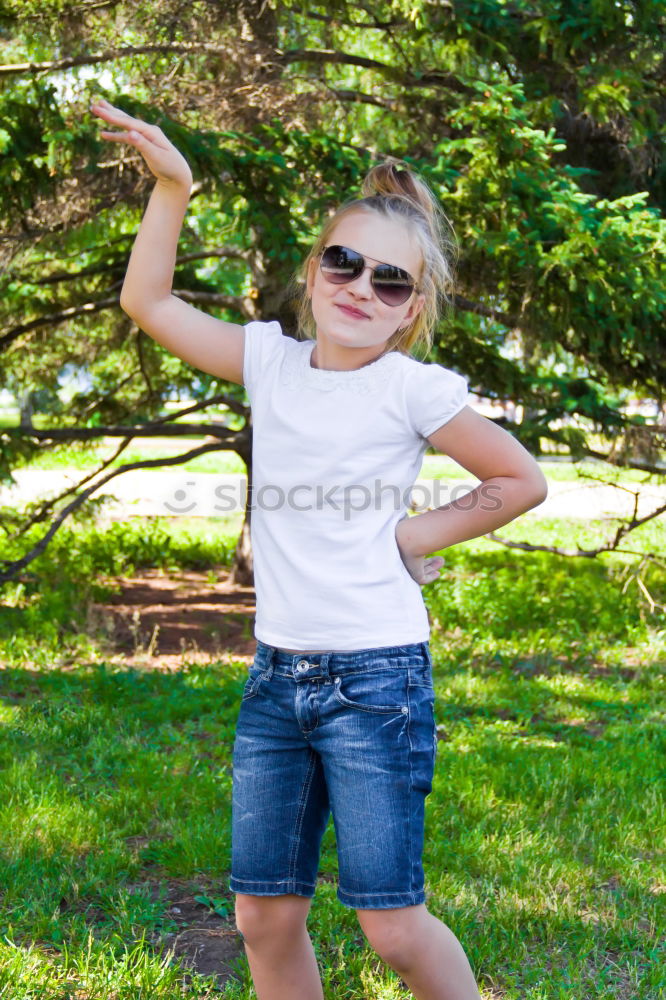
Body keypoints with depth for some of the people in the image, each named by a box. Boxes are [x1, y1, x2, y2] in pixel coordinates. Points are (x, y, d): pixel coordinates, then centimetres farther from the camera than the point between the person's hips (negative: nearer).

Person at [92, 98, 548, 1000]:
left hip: (375, 675, -5)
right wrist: (171, 186, 0)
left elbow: (522, 480, 0)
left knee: (393, 927, -2)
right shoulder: (273, 361, 6)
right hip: (276, 674, 5)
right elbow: (148, 301, 9)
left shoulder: (411, 389, -7)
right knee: (264, 917, 10)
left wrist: (415, 535, -4)